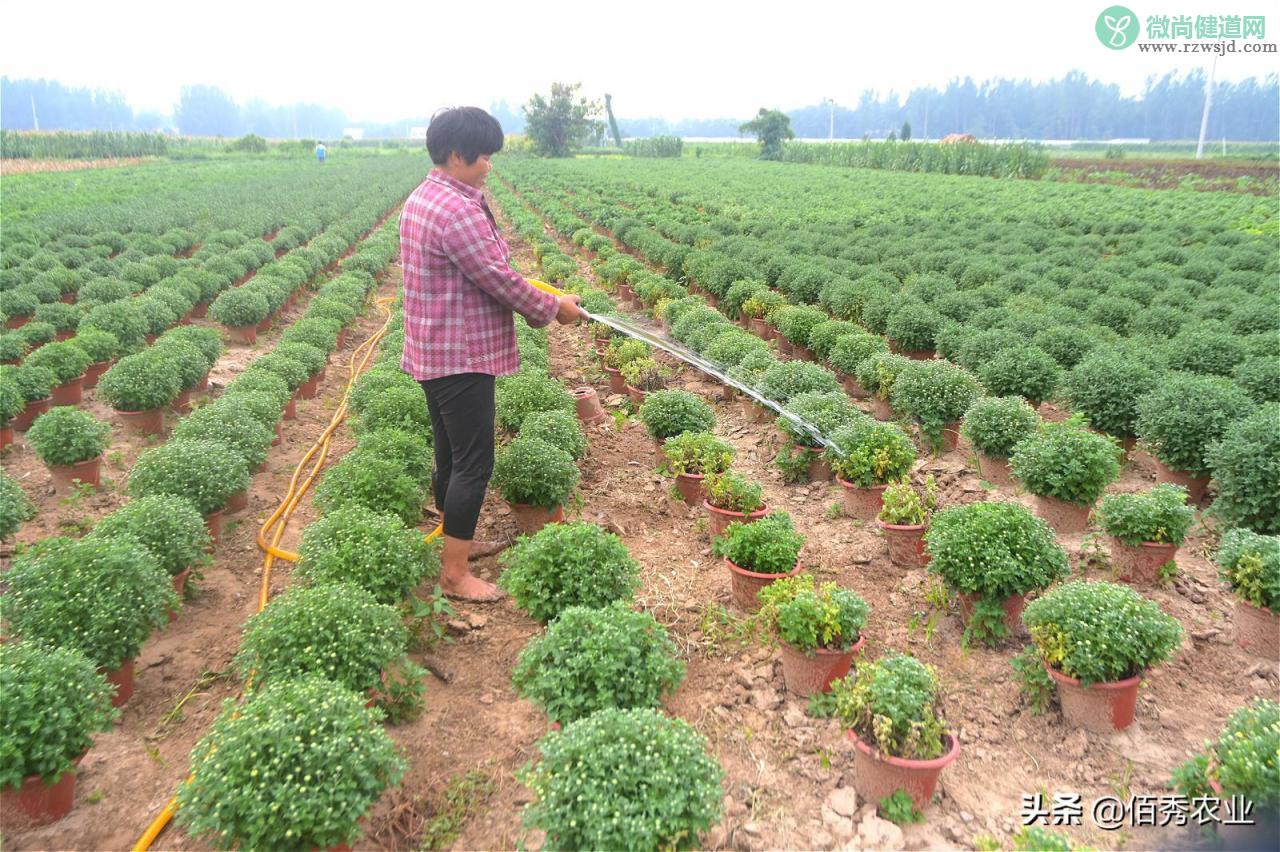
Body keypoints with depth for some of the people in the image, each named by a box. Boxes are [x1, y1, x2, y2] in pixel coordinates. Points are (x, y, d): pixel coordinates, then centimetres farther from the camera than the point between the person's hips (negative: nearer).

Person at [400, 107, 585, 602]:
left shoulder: (421, 200, 11)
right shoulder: (458, 210, -22)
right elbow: (501, 281, -20)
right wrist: (554, 309, -5)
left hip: (432, 351, 10)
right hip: (461, 356, -10)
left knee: (451, 454, 20)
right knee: (473, 463, -3)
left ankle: (456, 541, 36)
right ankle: (455, 574, 6)